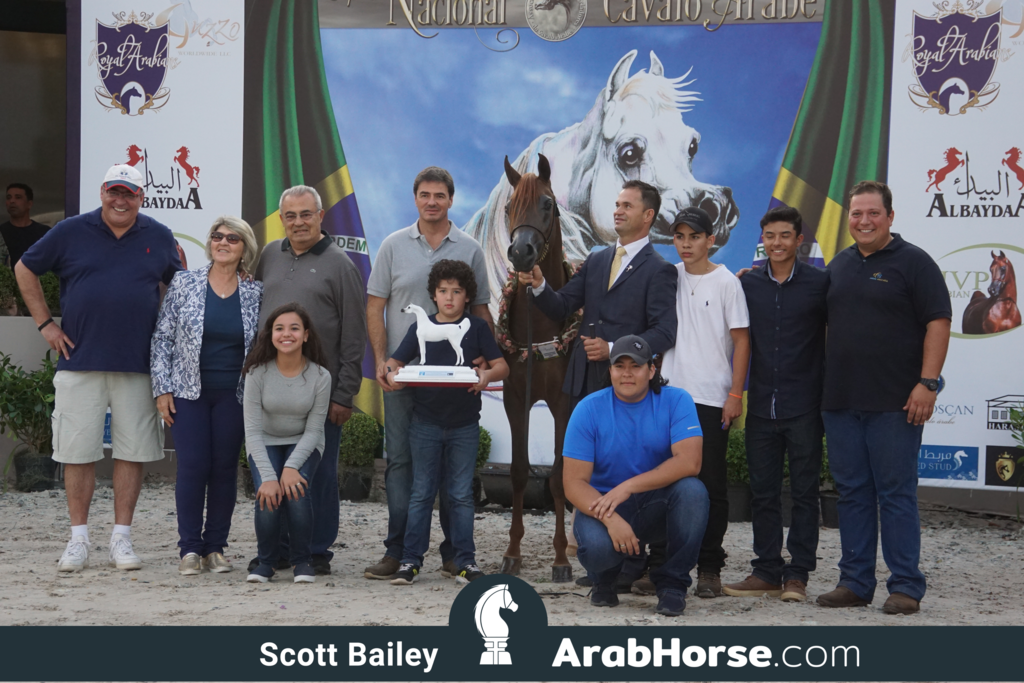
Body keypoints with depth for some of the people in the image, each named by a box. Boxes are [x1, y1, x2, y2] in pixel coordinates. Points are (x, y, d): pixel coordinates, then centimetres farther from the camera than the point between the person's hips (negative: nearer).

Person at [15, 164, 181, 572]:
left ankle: (121, 539, 11)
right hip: (79, 360, -1)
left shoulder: (159, 238, 8)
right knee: (78, 452, 1)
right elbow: (25, 270, 11)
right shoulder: (71, 232, 3)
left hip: (138, 365, 1)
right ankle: (78, 540, 11)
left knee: (133, 452, 2)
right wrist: (45, 324, 5)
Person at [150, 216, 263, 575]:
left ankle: (215, 548, 13)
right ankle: (190, 548, 4)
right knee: (192, 467, -5)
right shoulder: (184, 283, 1)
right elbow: (162, 339, 3)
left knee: (225, 468, 3)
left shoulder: (256, 293, 4)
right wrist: (163, 388, -3)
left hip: (234, 394, 1)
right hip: (189, 392, -1)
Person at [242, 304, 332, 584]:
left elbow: (313, 430, -11)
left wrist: (291, 467, -26)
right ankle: (266, 561, -1)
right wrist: (268, 477, -26)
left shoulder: (320, 377, -15)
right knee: (268, 495, -26)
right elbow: (252, 429, -16)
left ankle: (301, 561, -6)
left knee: (297, 490, -28)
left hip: (302, 445, 0)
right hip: (265, 444, 0)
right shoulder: (258, 373, -16)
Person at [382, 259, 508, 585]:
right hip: (425, 422, 1)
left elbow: (502, 365, 0)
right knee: (422, 493, 4)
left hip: (464, 424, -1)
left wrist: (488, 374, -22)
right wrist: (392, 375, -18)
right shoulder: (421, 328, 6)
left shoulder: (477, 327, 4)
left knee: (461, 494, 5)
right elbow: (395, 362, 5)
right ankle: (410, 559, 8)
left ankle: (465, 561, 10)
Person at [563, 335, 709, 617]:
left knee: (692, 490, -31)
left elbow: (689, 462, -21)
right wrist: (611, 520, -30)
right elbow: (574, 482, -11)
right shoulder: (589, 409, -7)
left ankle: (672, 584, -10)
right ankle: (605, 578, 8)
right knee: (596, 546, -34)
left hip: (658, 507, 1)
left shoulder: (676, 401, -6)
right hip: (603, 505, -1)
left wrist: (628, 487, -27)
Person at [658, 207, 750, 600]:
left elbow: (741, 340, -2)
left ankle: (709, 569, 7)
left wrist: (735, 394, -7)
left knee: (711, 485, 0)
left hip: (712, 399, -4)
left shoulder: (726, 282, -2)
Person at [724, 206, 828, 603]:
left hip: (804, 406, -3)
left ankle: (797, 574, 9)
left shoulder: (819, 282, -1)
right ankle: (767, 571, 16)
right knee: (763, 492, 8)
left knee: (804, 492, 2)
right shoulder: (747, 284, 7)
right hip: (761, 405, 3)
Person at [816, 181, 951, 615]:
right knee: (852, 493, 9)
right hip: (840, 401, 6)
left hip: (894, 402, -6)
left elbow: (938, 323, -9)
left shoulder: (913, 262, -3)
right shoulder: (838, 265, 15)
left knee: (896, 494, -3)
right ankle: (855, 583, 16)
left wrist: (927, 384, -15)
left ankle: (905, 587, 3)